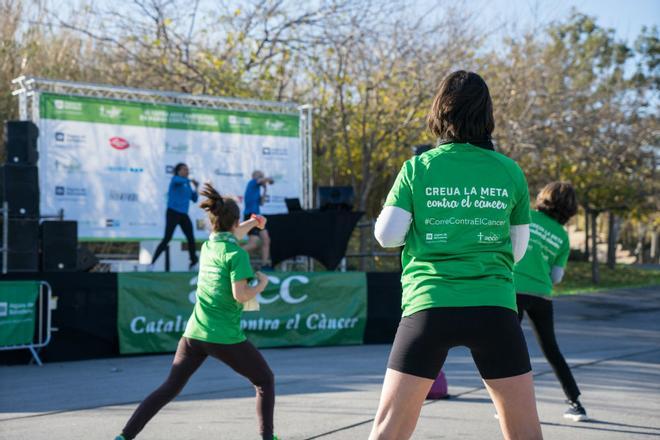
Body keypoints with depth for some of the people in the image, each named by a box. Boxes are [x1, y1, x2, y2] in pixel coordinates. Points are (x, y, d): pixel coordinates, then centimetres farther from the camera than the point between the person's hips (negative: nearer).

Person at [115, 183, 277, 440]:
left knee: (169, 389, 10)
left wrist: (253, 222, 41)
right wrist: (261, 284, -1)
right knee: (265, 381, 15)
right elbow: (240, 295, -18)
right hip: (226, 338, -6)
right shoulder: (236, 254, -11)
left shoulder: (207, 246, 10)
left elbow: (227, 236, 34)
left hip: (194, 333, 6)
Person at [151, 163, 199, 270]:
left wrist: (196, 188, 3)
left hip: (183, 214, 7)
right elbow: (178, 180, -29)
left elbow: (194, 199, 15)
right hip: (173, 212, -7)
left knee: (191, 238, 5)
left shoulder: (187, 185, 16)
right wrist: (190, 180, -16)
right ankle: (152, 262, -8)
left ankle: (194, 262, 15)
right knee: (167, 239, -11)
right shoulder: (175, 179, -3)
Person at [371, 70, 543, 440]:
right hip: (494, 307, 1)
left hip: (429, 305, 0)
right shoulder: (510, 172, 4)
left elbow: (387, 235, -1)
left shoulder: (418, 167, 2)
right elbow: (518, 249, 10)